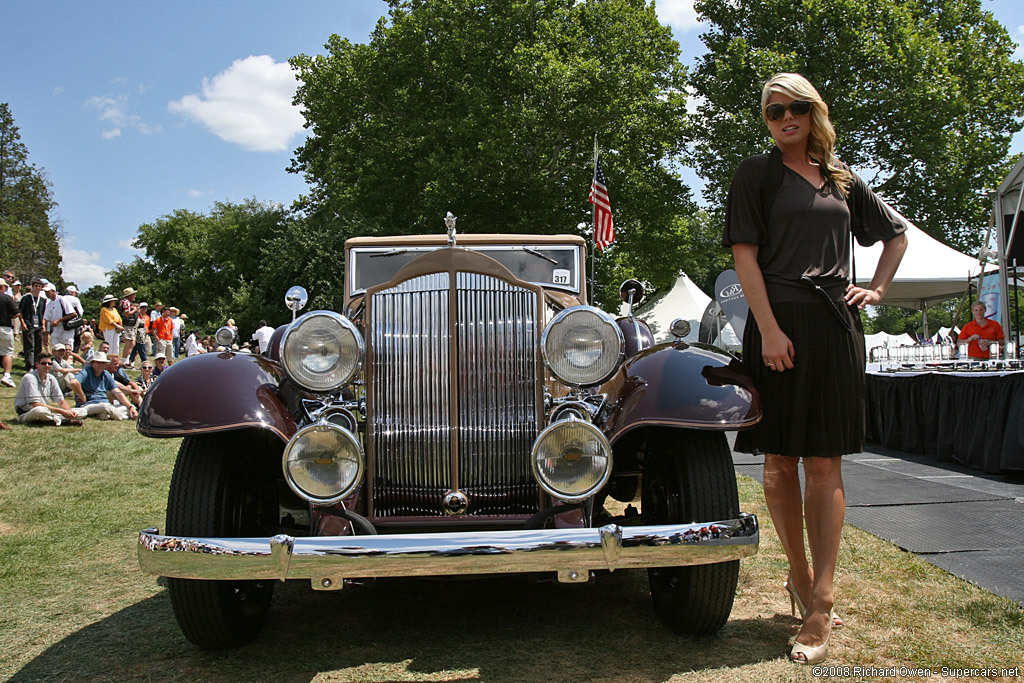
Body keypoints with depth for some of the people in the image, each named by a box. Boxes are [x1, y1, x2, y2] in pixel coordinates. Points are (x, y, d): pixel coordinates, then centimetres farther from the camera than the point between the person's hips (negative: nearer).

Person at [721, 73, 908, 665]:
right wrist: (769, 329, -15)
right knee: (781, 460, 4)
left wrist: (878, 289, 15)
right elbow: (745, 254, -5)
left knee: (825, 463, -1)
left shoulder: (842, 178, 16)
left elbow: (897, 233, 30)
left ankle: (820, 601, 2)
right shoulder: (757, 174, 5)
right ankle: (801, 577, 22)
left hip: (836, 326, 3)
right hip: (779, 323, -3)